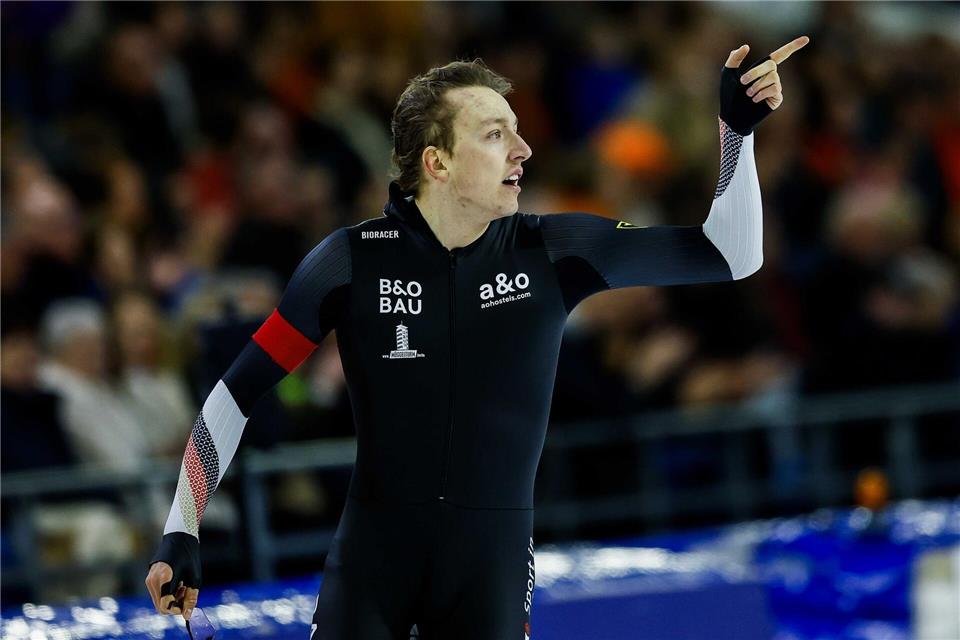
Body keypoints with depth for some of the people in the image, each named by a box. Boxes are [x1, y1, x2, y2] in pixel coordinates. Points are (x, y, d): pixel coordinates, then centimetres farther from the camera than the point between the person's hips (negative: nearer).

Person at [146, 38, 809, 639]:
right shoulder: (353, 261, -8)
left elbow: (730, 255, -1)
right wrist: (182, 535, -10)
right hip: (372, 557, -1)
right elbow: (237, 393, -4)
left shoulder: (554, 252, -3)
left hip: (495, 558, 2)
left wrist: (737, 126, -13)